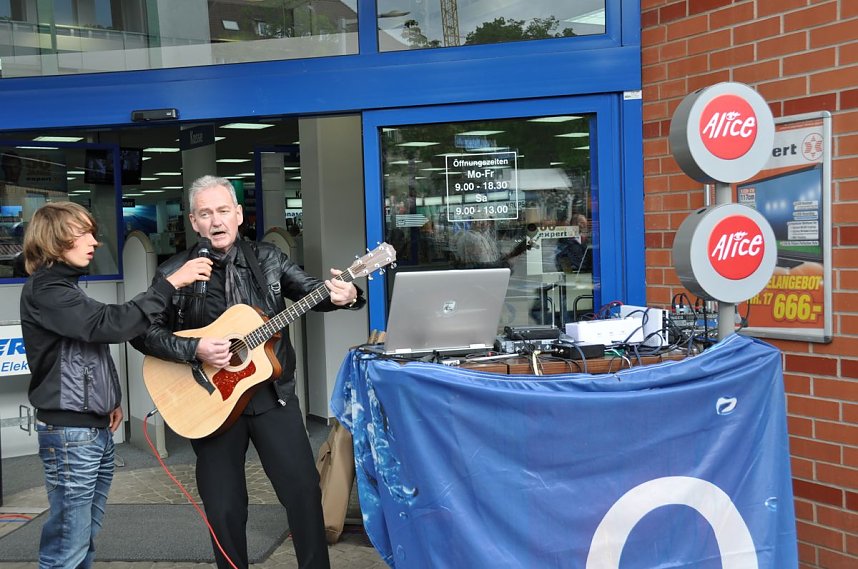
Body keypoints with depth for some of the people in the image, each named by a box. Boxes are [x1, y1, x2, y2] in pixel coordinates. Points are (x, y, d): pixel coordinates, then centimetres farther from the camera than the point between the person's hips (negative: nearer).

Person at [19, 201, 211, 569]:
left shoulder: (65, 286, 17)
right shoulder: (43, 290, -14)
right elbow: (109, 324, -27)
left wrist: (110, 401, 14)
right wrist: (171, 282, -27)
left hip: (97, 428, 10)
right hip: (69, 432, -10)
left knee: (87, 535, 14)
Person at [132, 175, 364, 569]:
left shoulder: (267, 259, 3)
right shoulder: (174, 273, -3)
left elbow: (309, 290, -3)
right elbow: (144, 332, -4)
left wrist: (342, 295, -25)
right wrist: (194, 350, -18)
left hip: (273, 394, 1)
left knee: (304, 489, 2)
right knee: (223, 507, 9)